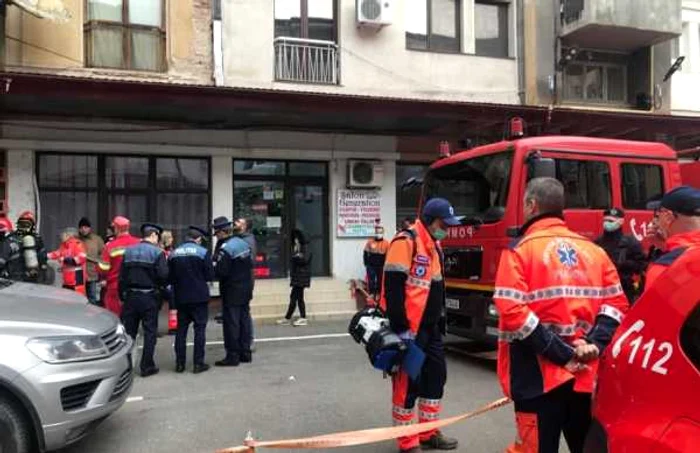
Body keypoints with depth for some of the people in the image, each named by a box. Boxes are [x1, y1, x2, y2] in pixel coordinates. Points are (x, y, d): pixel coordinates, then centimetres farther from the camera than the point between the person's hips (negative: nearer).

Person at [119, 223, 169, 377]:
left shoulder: (128, 251, 7)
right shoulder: (157, 252, -8)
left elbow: (122, 276, 6)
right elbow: (163, 275, -17)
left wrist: (123, 295, 11)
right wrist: (162, 285, 4)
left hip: (130, 295, 5)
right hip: (149, 296, -4)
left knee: (128, 331, 11)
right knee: (150, 332, 4)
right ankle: (147, 366, 6)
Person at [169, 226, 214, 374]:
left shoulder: (174, 254, 4)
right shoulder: (202, 252, -8)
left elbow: (170, 278, 6)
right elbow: (210, 276, -8)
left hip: (181, 297, 4)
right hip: (199, 297, -3)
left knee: (181, 330, 10)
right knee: (199, 329, 3)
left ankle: (180, 363, 13)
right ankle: (198, 363, 2)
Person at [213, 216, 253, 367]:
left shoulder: (225, 249, -19)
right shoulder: (243, 243, 7)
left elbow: (220, 273, -22)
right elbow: (250, 265, 11)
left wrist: (212, 267, -4)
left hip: (232, 292, -8)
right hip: (246, 288, 8)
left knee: (231, 323, 0)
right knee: (244, 320, 14)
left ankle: (233, 356, 5)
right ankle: (245, 353, 22)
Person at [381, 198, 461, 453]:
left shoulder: (434, 245, 15)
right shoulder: (406, 242, -16)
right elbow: (393, 287, -22)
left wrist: (439, 320, 21)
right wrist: (400, 326, -23)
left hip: (430, 327, 10)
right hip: (409, 328, -10)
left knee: (436, 377, 16)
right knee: (408, 384, -1)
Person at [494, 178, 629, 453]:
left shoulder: (520, 249, -5)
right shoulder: (594, 250, 12)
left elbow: (512, 312, -16)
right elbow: (616, 304, 6)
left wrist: (560, 354, -13)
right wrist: (594, 344, -4)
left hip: (539, 374, -5)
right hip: (587, 374, 5)